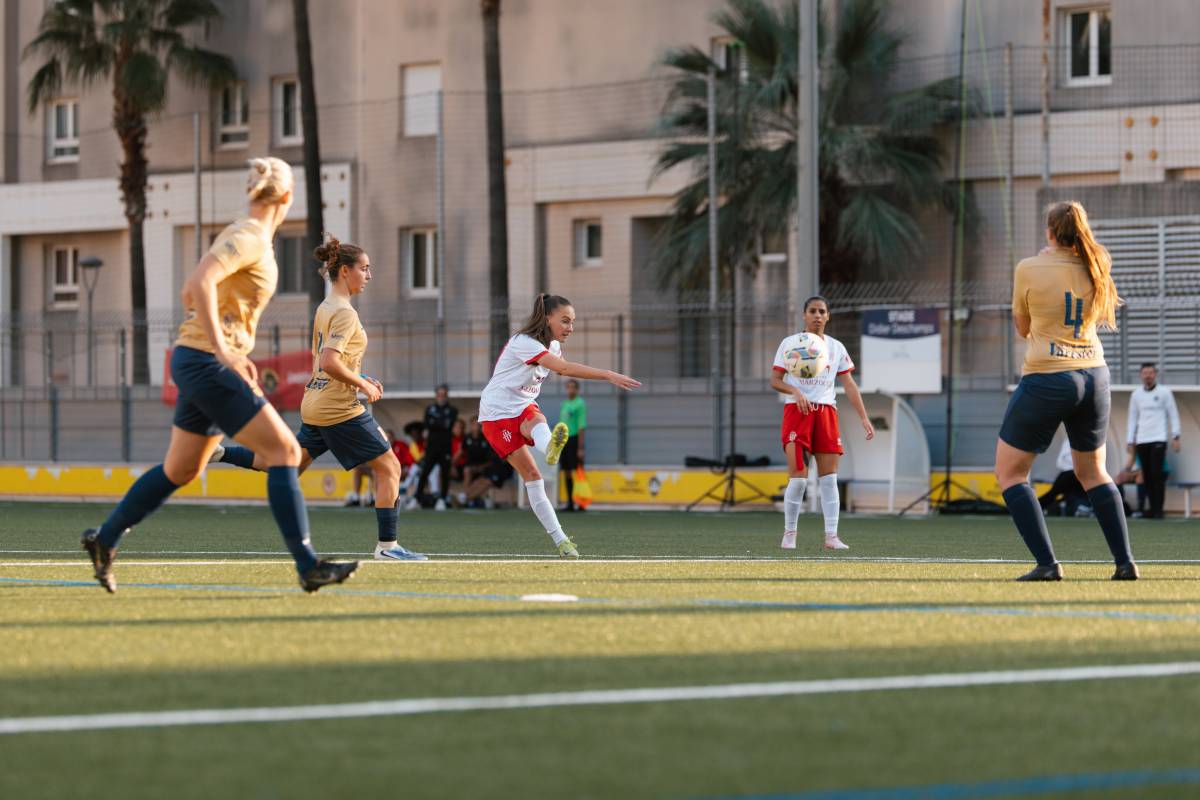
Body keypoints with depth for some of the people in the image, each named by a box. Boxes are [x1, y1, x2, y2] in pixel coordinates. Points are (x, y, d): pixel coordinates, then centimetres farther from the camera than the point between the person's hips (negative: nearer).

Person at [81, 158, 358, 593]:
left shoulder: (249, 237, 15)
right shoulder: (250, 238, -14)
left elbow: (191, 294, 23)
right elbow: (200, 283, -28)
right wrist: (222, 349, -30)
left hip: (199, 361, 10)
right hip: (206, 363, -10)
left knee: (181, 469, 17)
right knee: (284, 450, -9)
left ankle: (104, 540, 26)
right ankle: (308, 566, -11)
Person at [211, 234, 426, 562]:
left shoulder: (324, 309, 14)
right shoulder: (345, 313, -16)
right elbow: (330, 363, -26)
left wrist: (359, 379, 15)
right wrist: (363, 385, -14)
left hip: (316, 406, 9)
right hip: (341, 409, -9)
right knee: (389, 467, -3)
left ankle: (220, 451, 8)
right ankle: (387, 545, -3)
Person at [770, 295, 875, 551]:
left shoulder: (836, 347, 12)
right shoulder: (790, 343, 3)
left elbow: (849, 385, 9)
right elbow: (775, 380, 0)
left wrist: (864, 418, 1)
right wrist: (795, 392, -20)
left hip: (826, 412, 3)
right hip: (796, 412, -3)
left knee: (829, 478, -3)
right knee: (798, 477, -10)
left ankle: (831, 536, -2)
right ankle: (789, 534, 2)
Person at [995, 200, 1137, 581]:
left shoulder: (1030, 269, -9)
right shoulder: (1097, 267, 3)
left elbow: (1022, 328, 5)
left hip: (1046, 378, -5)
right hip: (1094, 375, 5)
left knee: (1010, 473, 7)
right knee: (1093, 472, 22)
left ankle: (1047, 563, -6)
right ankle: (1125, 561, 13)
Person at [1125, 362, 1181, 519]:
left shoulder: (1164, 392, 2)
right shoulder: (1136, 394, 11)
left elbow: (1173, 415, 3)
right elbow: (1132, 418, 15)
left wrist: (1175, 437, -4)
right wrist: (1130, 441, 11)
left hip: (1158, 439, -4)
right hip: (1142, 440, 4)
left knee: (1157, 475, -11)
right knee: (1147, 476, 2)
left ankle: (1158, 510, -9)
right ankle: (1152, 508, 8)